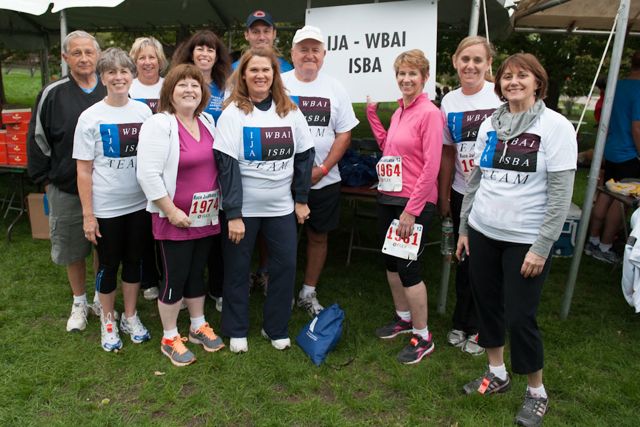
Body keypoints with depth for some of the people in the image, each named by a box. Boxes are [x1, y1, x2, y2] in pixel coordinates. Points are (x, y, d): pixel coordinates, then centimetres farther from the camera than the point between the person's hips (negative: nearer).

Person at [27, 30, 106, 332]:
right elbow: (38, 138, 1)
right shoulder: (53, 94, -4)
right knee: (72, 249, 11)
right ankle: (79, 303, 30)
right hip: (66, 189, -1)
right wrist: (45, 179, 0)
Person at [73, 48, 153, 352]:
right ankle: (108, 321, 31)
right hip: (106, 209, -3)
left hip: (140, 204, 3)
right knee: (108, 265, 11)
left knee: (134, 261, 15)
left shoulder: (144, 112, 0)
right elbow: (84, 170, -6)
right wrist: (88, 214, -8)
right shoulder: (90, 117, -8)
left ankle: (130, 317, 33)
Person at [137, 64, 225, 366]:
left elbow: (218, 164, 18)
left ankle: (198, 327, 35)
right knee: (174, 277, 4)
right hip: (175, 218, -6)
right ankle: (169, 339, 21)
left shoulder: (207, 122, 9)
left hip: (206, 216, 6)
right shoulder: (159, 124, -13)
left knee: (197, 273, 18)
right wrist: (172, 211, -19)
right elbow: (148, 174, -19)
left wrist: (220, 204, 12)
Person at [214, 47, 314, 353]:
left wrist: (301, 199, 3)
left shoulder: (290, 111, 3)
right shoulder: (233, 113, -7)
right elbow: (227, 165, -12)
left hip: (282, 206, 3)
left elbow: (305, 156, 6)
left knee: (286, 265, 5)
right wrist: (233, 214, -16)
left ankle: (276, 328, 25)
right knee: (238, 268, 8)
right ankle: (236, 330, 27)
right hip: (243, 207, -3)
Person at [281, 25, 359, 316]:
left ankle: (308, 294, 28)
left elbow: (344, 134, 3)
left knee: (319, 236, 11)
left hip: (324, 181, 2)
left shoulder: (335, 89, 4)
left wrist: (322, 169, -9)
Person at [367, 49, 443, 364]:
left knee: (409, 268, -2)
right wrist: (372, 114, 12)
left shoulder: (429, 113, -14)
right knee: (391, 262, 17)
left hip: (414, 203, -8)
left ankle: (423, 338, 16)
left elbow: (431, 167, -18)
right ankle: (404, 318, 38)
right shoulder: (399, 111, 10)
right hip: (388, 197, 8)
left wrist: (411, 210, -19)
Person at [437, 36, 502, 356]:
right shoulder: (449, 102, 5)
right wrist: (443, 196, 10)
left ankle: (478, 328, 26)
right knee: (464, 261, 15)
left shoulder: (502, 95, -9)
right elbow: (447, 153, 9)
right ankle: (461, 323, 33)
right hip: (462, 194, 4)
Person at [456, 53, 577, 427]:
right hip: (482, 234, 5)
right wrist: (464, 228, 11)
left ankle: (537, 392, 25)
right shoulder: (489, 125, 7)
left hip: (525, 240, -5)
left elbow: (561, 195, -11)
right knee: (487, 305, 14)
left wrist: (541, 248, -15)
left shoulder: (556, 127, -8)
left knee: (520, 317, 1)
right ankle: (497, 374, 35)